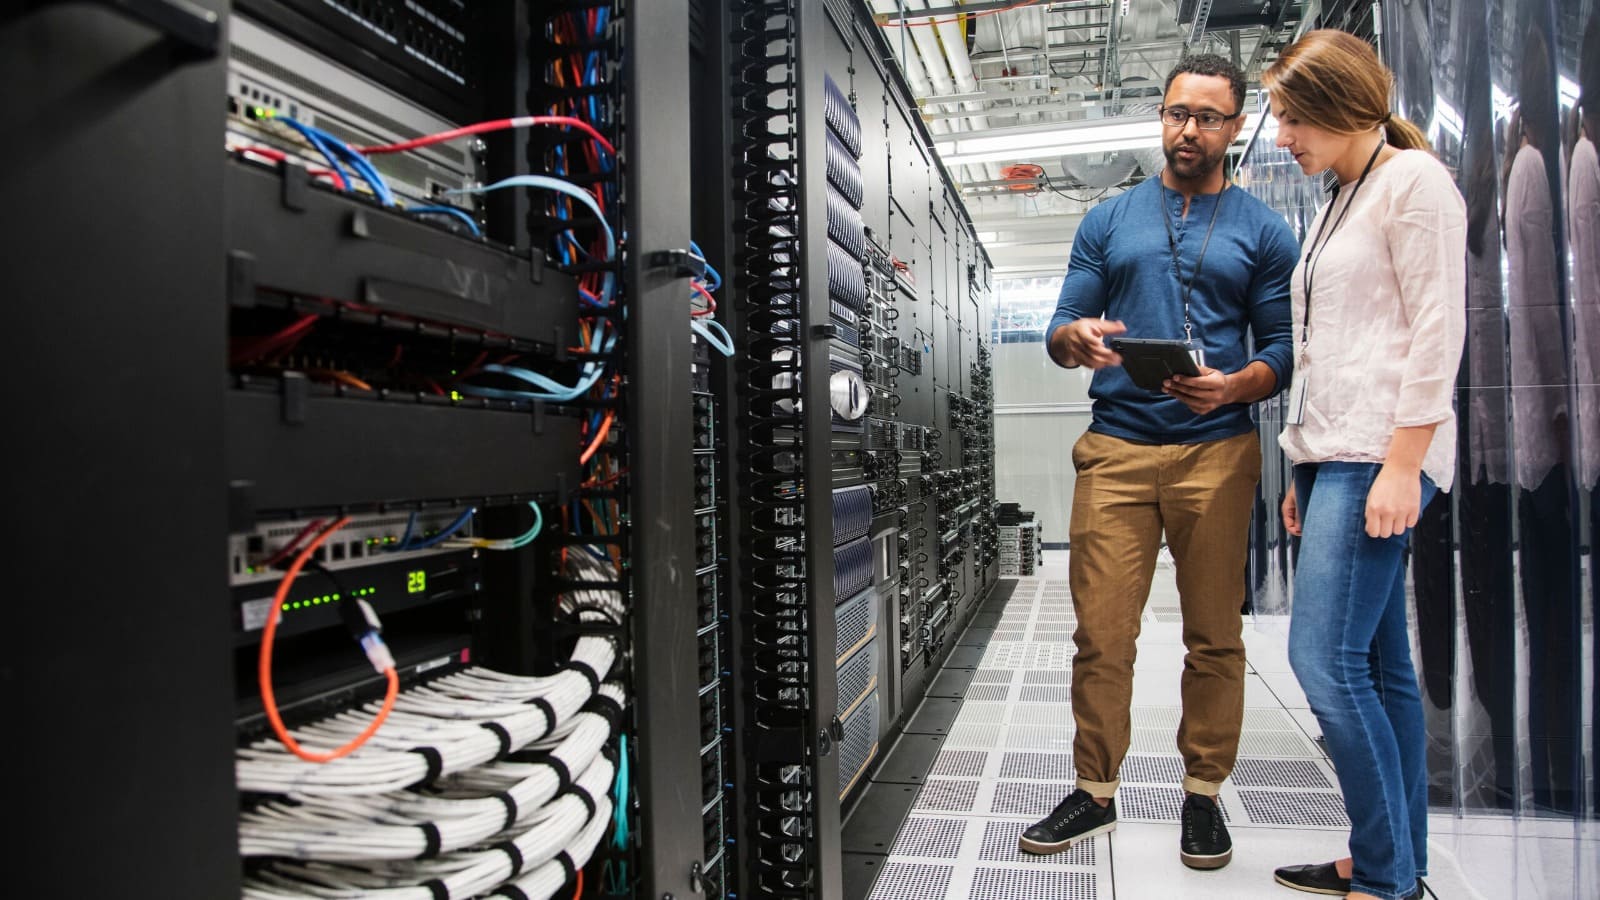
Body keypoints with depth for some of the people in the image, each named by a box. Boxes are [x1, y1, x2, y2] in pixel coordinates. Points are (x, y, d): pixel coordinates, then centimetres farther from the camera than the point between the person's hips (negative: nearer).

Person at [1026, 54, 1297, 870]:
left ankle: (1203, 793, 20)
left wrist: (1236, 386, -13)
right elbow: (1060, 331, 11)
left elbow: (1282, 346, 8)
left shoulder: (1262, 231, 12)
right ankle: (1095, 793, 13)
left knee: (1215, 636, 5)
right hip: (1116, 447, 1)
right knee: (1101, 633, 0)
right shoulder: (1109, 220, 15)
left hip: (1217, 450, 0)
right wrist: (1074, 338, -13)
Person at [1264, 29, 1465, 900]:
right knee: (1379, 666, 10)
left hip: (1379, 456, -9)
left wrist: (1401, 465, -19)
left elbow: (1436, 330, -12)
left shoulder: (1413, 180, -3)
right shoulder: (1337, 203, 22)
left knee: (1324, 659, -13)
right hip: (1331, 453, 9)